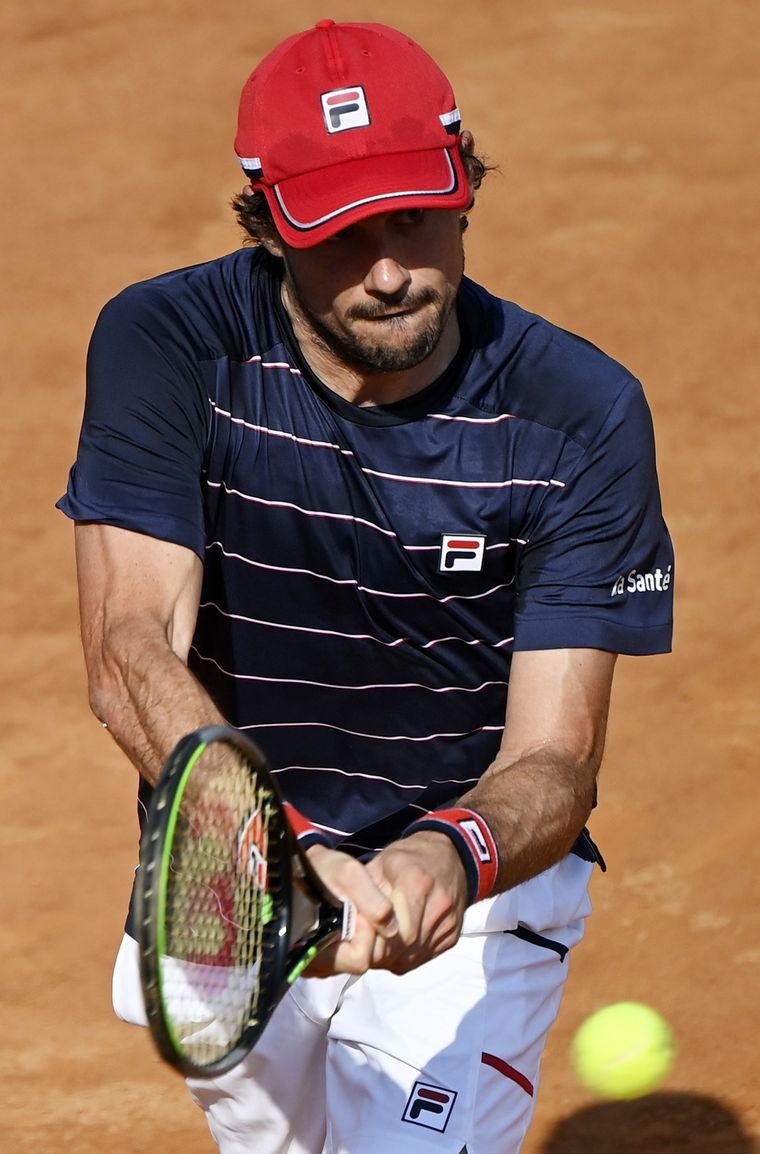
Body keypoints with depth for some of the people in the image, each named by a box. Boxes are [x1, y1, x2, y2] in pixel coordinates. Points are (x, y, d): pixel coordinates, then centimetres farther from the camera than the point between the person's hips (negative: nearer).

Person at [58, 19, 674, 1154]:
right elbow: (131, 654, -29)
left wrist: (453, 854, -44)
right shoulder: (171, 346, -17)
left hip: (478, 886, -1)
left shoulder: (583, 412, -18)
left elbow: (554, 759, -21)